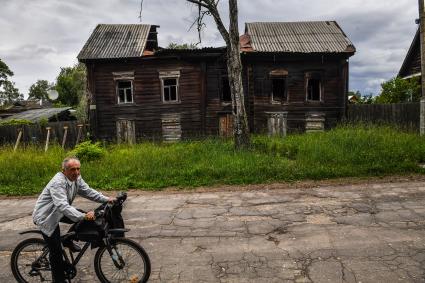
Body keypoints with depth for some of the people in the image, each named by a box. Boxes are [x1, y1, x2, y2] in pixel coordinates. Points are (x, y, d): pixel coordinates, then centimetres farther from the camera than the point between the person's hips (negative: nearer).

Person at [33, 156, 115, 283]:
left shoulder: (77, 178, -7)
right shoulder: (58, 183, -32)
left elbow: (88, 191, -4)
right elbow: (62, 206, -42)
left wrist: (106, 199, -17)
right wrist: (84, 216, -51)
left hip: (59, 212, 8)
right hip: (45, 217, -8)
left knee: (83, 216, -1)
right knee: (56, 251, -7)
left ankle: (68, 240, 17)